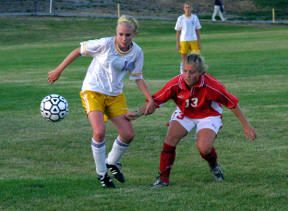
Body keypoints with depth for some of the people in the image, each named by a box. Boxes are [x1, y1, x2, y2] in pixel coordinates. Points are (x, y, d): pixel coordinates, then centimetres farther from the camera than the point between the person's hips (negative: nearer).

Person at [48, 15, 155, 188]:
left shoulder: (137, 52, -6)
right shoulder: (105, 44, -20)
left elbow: (138, 78, 6)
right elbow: (79, 51, -8)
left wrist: (150, 99, -4)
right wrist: (59, 70, -5)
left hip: (115, 95, 5)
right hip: (93, 92, -5)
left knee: (128, 134, -2)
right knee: (100, 132, -23)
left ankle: (112, 162, 29)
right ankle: (102, 173, -1)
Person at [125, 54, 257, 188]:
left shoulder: (211, 86, -30)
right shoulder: (176, 84, -23)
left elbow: (232, 103, -19)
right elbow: (156, 100, -14)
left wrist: (246, 126, -15)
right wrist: (138, 113, -28)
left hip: (208, 115, -3)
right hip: (184, 114, 3)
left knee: (204, 148, -25)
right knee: (170, 140, -20)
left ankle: (214, 165, 12)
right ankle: (163, 179, -5)